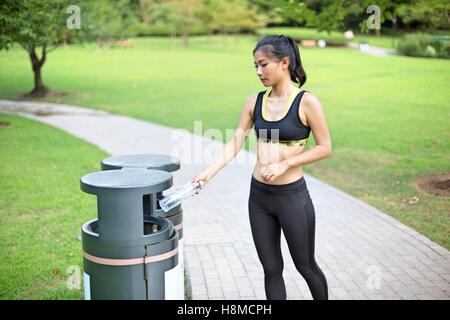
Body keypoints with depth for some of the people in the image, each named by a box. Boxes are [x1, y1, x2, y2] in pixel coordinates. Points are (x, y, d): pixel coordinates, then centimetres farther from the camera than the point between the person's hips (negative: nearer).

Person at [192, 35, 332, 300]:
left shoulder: (307, 102, -10)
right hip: (259, 196, 4)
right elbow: (235, 144, 2)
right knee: (271, 269, 13)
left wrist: (285, 164, -17)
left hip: (292, 196, -4)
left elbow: (325, 148, -9)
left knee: (305, 266, 13)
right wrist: (209, 172, -11)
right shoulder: (255, 102, 3)